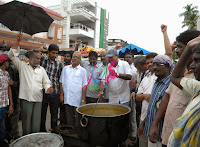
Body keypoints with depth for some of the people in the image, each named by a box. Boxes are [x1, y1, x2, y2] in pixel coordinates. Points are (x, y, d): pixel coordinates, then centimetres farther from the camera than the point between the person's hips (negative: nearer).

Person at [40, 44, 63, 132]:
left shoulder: (59, 64, 0)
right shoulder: (42, 60, 0)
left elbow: (60, 79, 5)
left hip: (55, 92, 0)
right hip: (42, 91, 0)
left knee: (54, 113, 11)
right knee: (42, 113, 14)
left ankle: (54, 131, 29)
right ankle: (42, 131, 34)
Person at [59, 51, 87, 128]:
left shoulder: (82, 70, 1)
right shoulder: (65, 68, 11)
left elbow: (84, 86, -2)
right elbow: (61, 82, 14)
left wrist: (83, 100, -7)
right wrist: (61, 94, 6)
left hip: (77, 100, -3)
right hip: (67, 99, 3)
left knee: (78, 120, 5)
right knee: (69, 119, 13)